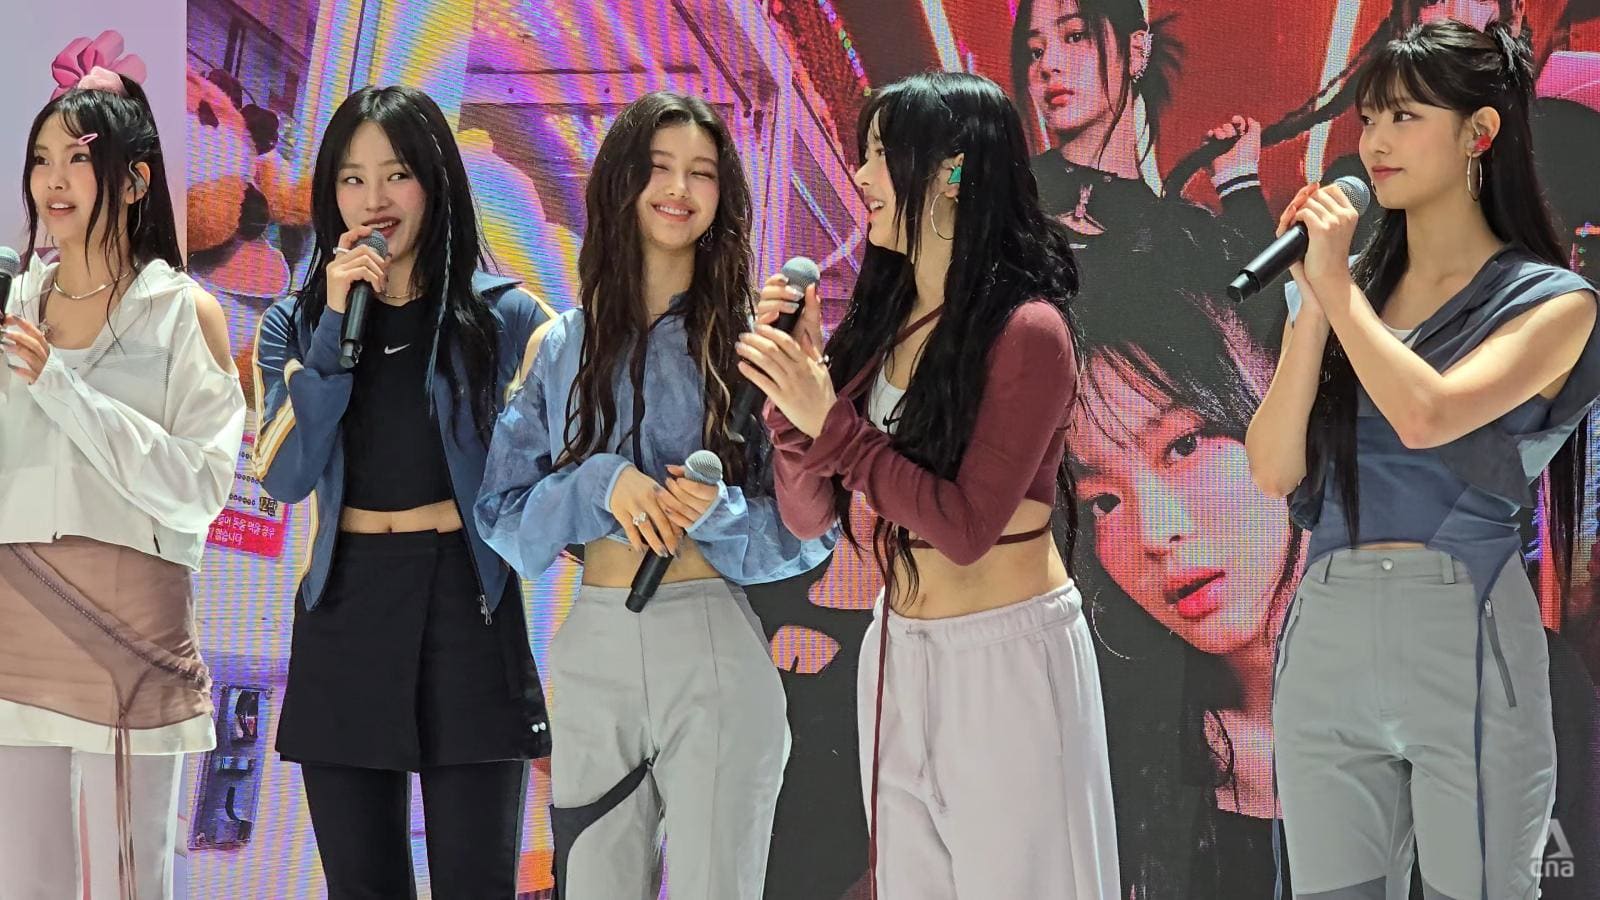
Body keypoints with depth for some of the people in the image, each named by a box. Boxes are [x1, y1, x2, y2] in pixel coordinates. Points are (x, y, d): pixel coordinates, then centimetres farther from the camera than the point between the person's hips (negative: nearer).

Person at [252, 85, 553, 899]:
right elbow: (283, 477, -8)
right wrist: (337, 325, -11)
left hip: (468, 604, -2)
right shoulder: (295, 324, 7)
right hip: (344, 612, 2)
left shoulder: (504, 317, 0)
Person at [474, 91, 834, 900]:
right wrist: (600, 485, -13)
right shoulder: (559, 347, 8)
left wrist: (720, 514, -18)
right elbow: (503, 511, 5)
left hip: (714, 647, -2)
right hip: (593, 649, 2)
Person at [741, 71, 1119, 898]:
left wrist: (830, 424, -22)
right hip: (896, 656, 7)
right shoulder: (878, 319, 4)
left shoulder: (1025, 332, -16)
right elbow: (809, 515, 4)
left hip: (1007, 655, -7)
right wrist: (796, 381, -10)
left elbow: (965, 529, -21)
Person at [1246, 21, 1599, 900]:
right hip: (1325, 637, 5)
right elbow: (1274, 468, 2)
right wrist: (1314, 301, -4)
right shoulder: (1345, 289, 13)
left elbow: (1426, 416, -19)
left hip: (1461, 634, -5)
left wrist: (1336, 285, -9)